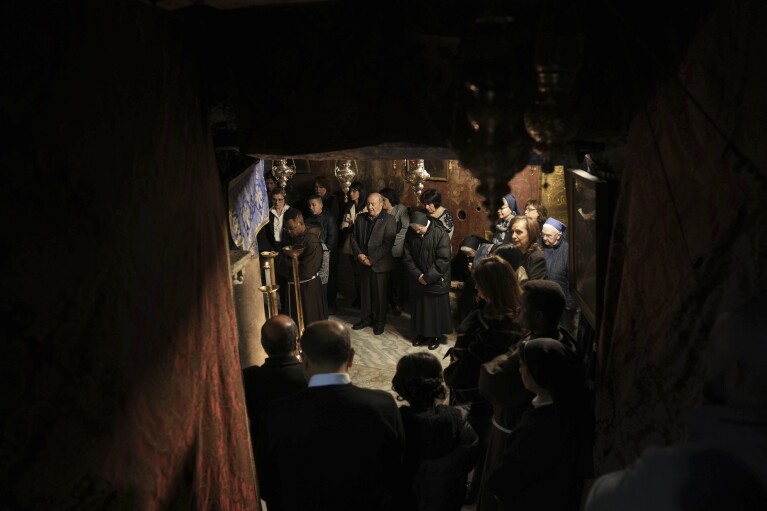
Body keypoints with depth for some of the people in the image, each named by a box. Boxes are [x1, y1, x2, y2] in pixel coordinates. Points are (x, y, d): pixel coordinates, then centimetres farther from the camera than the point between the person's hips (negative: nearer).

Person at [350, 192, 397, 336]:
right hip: (363, 263, 5)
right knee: (365, 292, 12)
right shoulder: (360, 218, 7)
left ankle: (380, 321, 20)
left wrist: (372, 259, -17)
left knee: (380, 294, 5)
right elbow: (354, 238, 9)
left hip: (379, 264, -4)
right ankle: (366, 318, 27)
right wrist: (359, 254, -8)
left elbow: (387, 244, -15)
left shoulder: (389, 220, -9)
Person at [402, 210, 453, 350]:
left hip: (436, 280, -4)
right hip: (418, 279, 4)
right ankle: (421, 333, 29)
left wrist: (428, 277, -17)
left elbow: (443, 259, -19)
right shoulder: (410, 234, -4)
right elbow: (407, 257, 0)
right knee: (419, 307, 14)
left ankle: (436, 335, 21)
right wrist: (417, 275, -11)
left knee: (436, 308, 6)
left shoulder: (440, 234, -18)